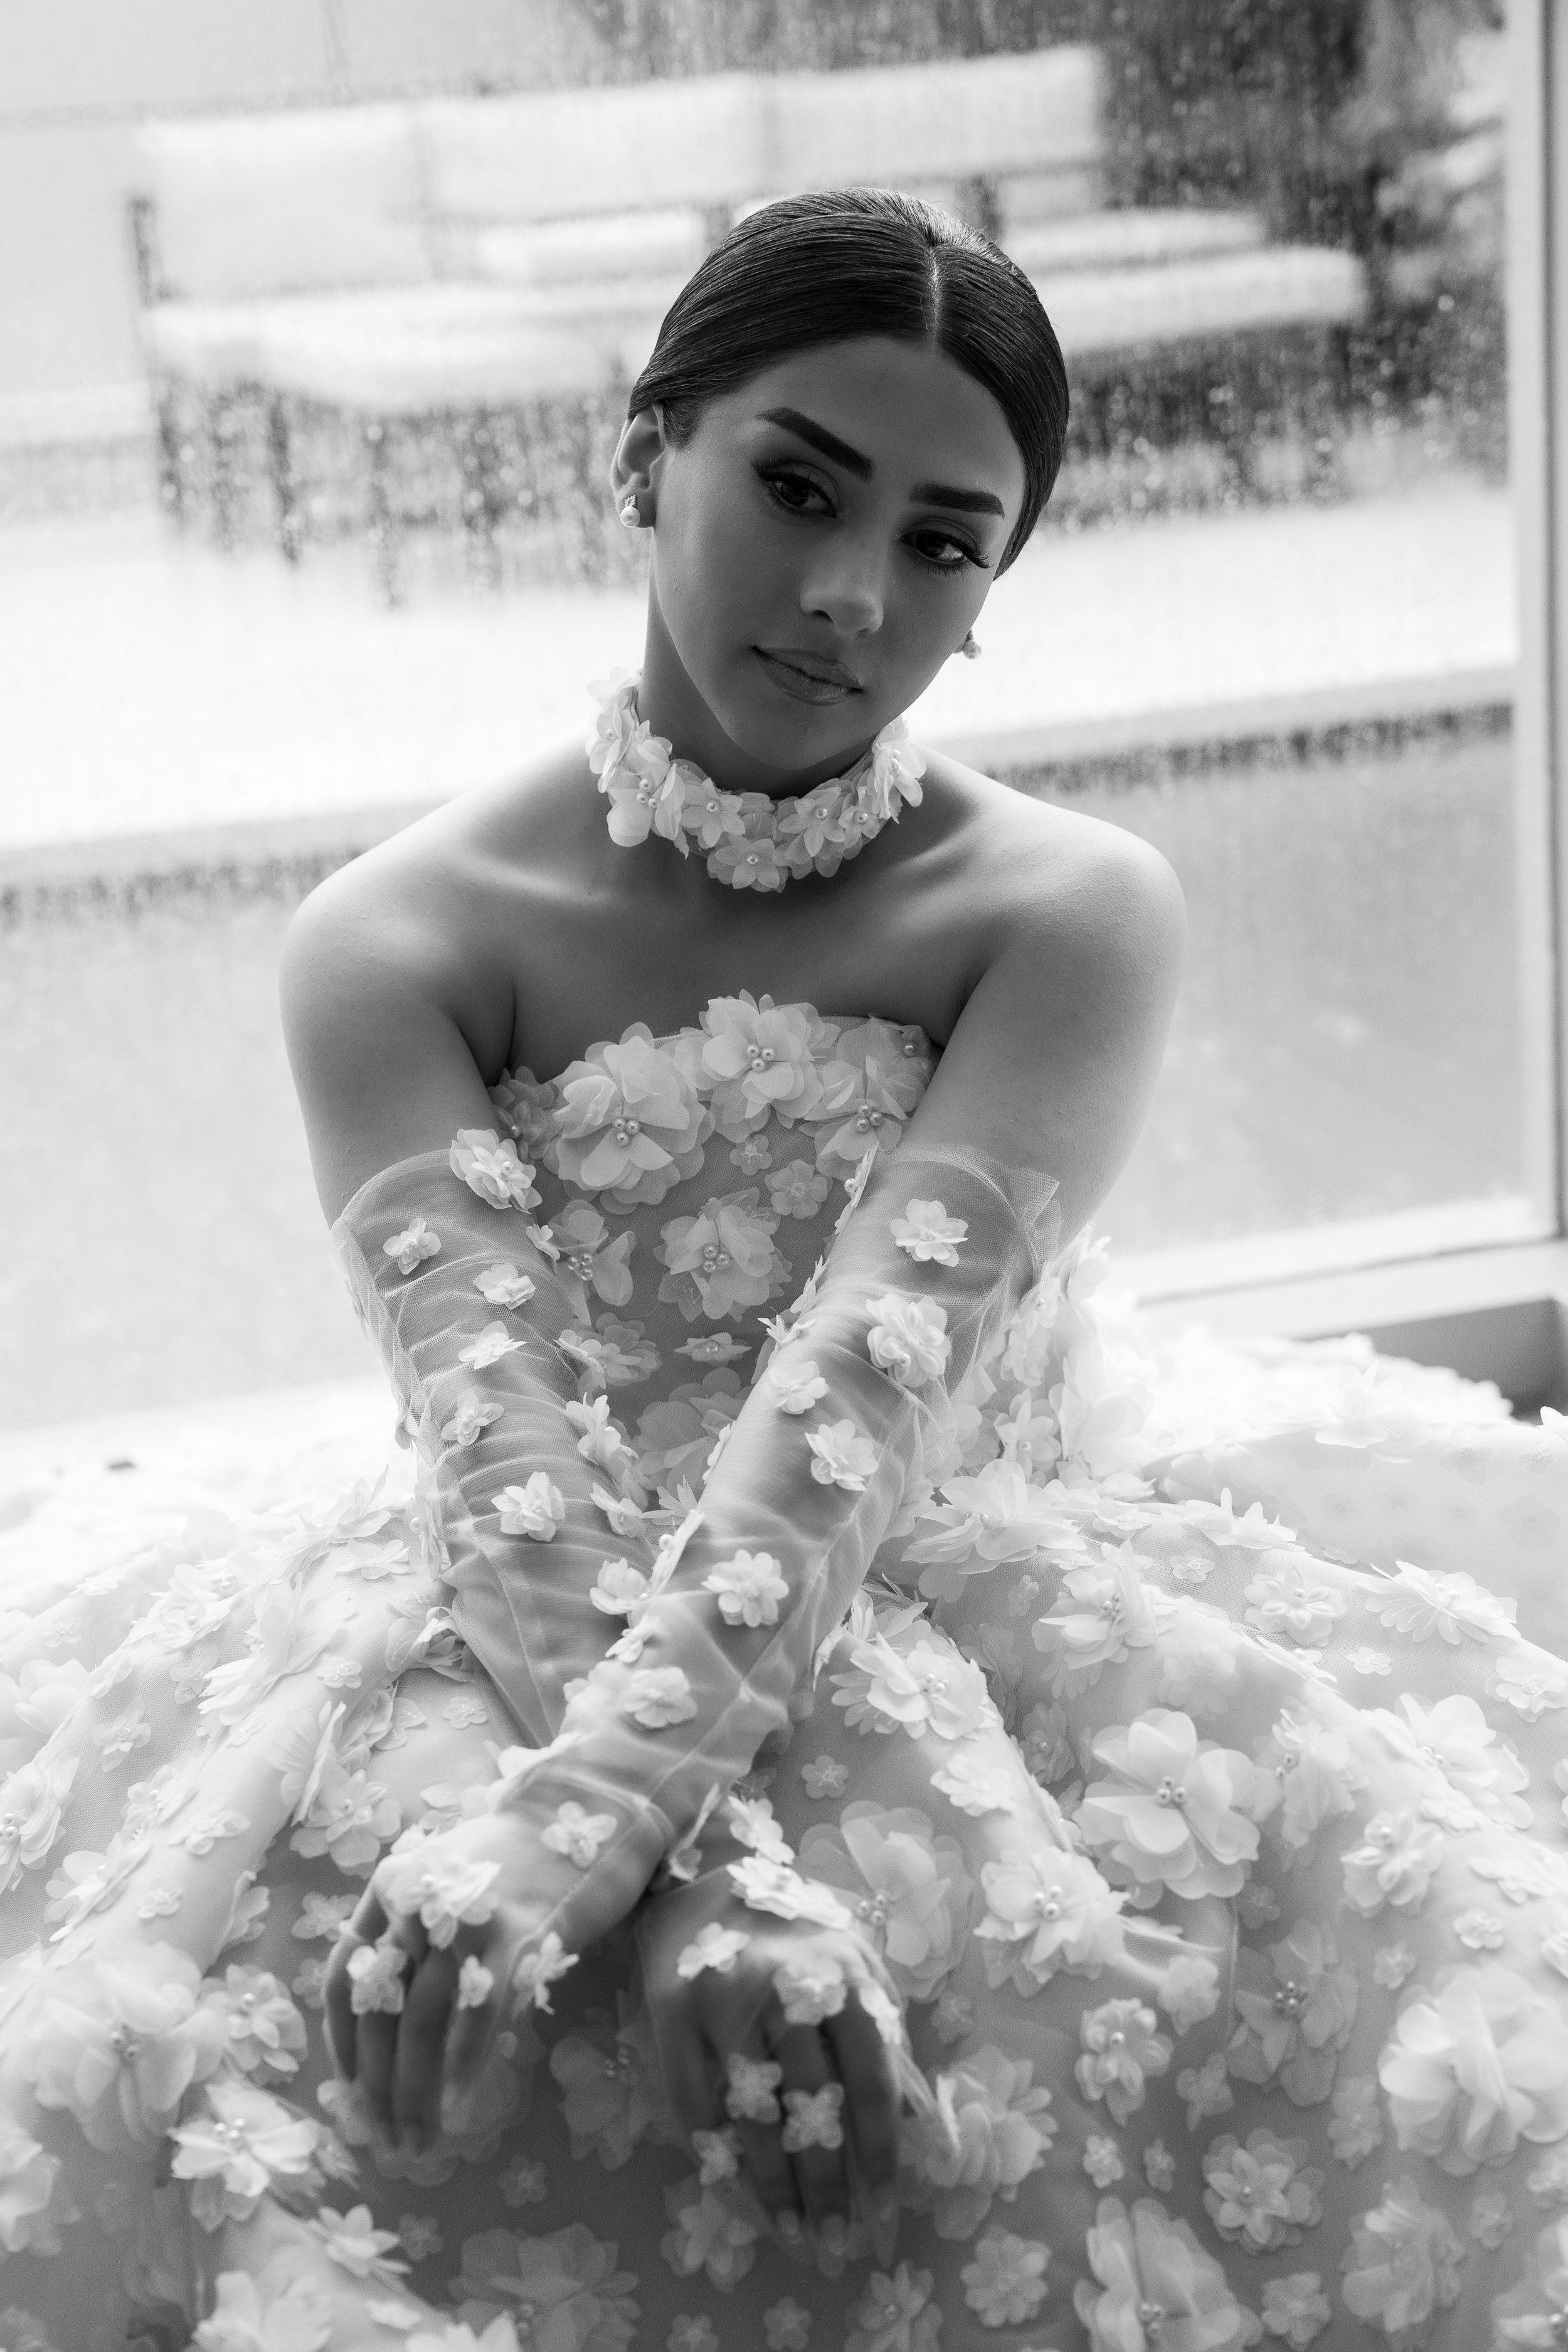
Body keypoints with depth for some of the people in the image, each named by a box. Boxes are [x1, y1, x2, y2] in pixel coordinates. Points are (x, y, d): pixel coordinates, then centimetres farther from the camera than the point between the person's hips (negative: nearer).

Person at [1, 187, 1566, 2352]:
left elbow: (876, 1378, -21)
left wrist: (603, 1797, -34)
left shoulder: (1077, 916, -7)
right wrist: (719, 1871, -33)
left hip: (1011, 1593, 0)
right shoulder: (399, 947, -5)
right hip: (557, 1645, 0)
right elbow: (492, 1436, -18)